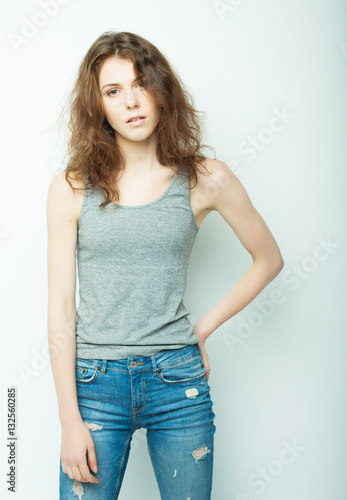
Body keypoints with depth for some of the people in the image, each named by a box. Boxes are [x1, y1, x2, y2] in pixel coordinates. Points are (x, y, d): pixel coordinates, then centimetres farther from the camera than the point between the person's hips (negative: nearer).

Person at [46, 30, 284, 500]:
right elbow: (60, 306, -4)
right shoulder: (71, 188, -3)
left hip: (178, 380, 1)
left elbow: (268, 259, 11)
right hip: (95, 381, 0)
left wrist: (204, 327, 5)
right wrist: (70, 420, -6)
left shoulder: (205, 179, -2)